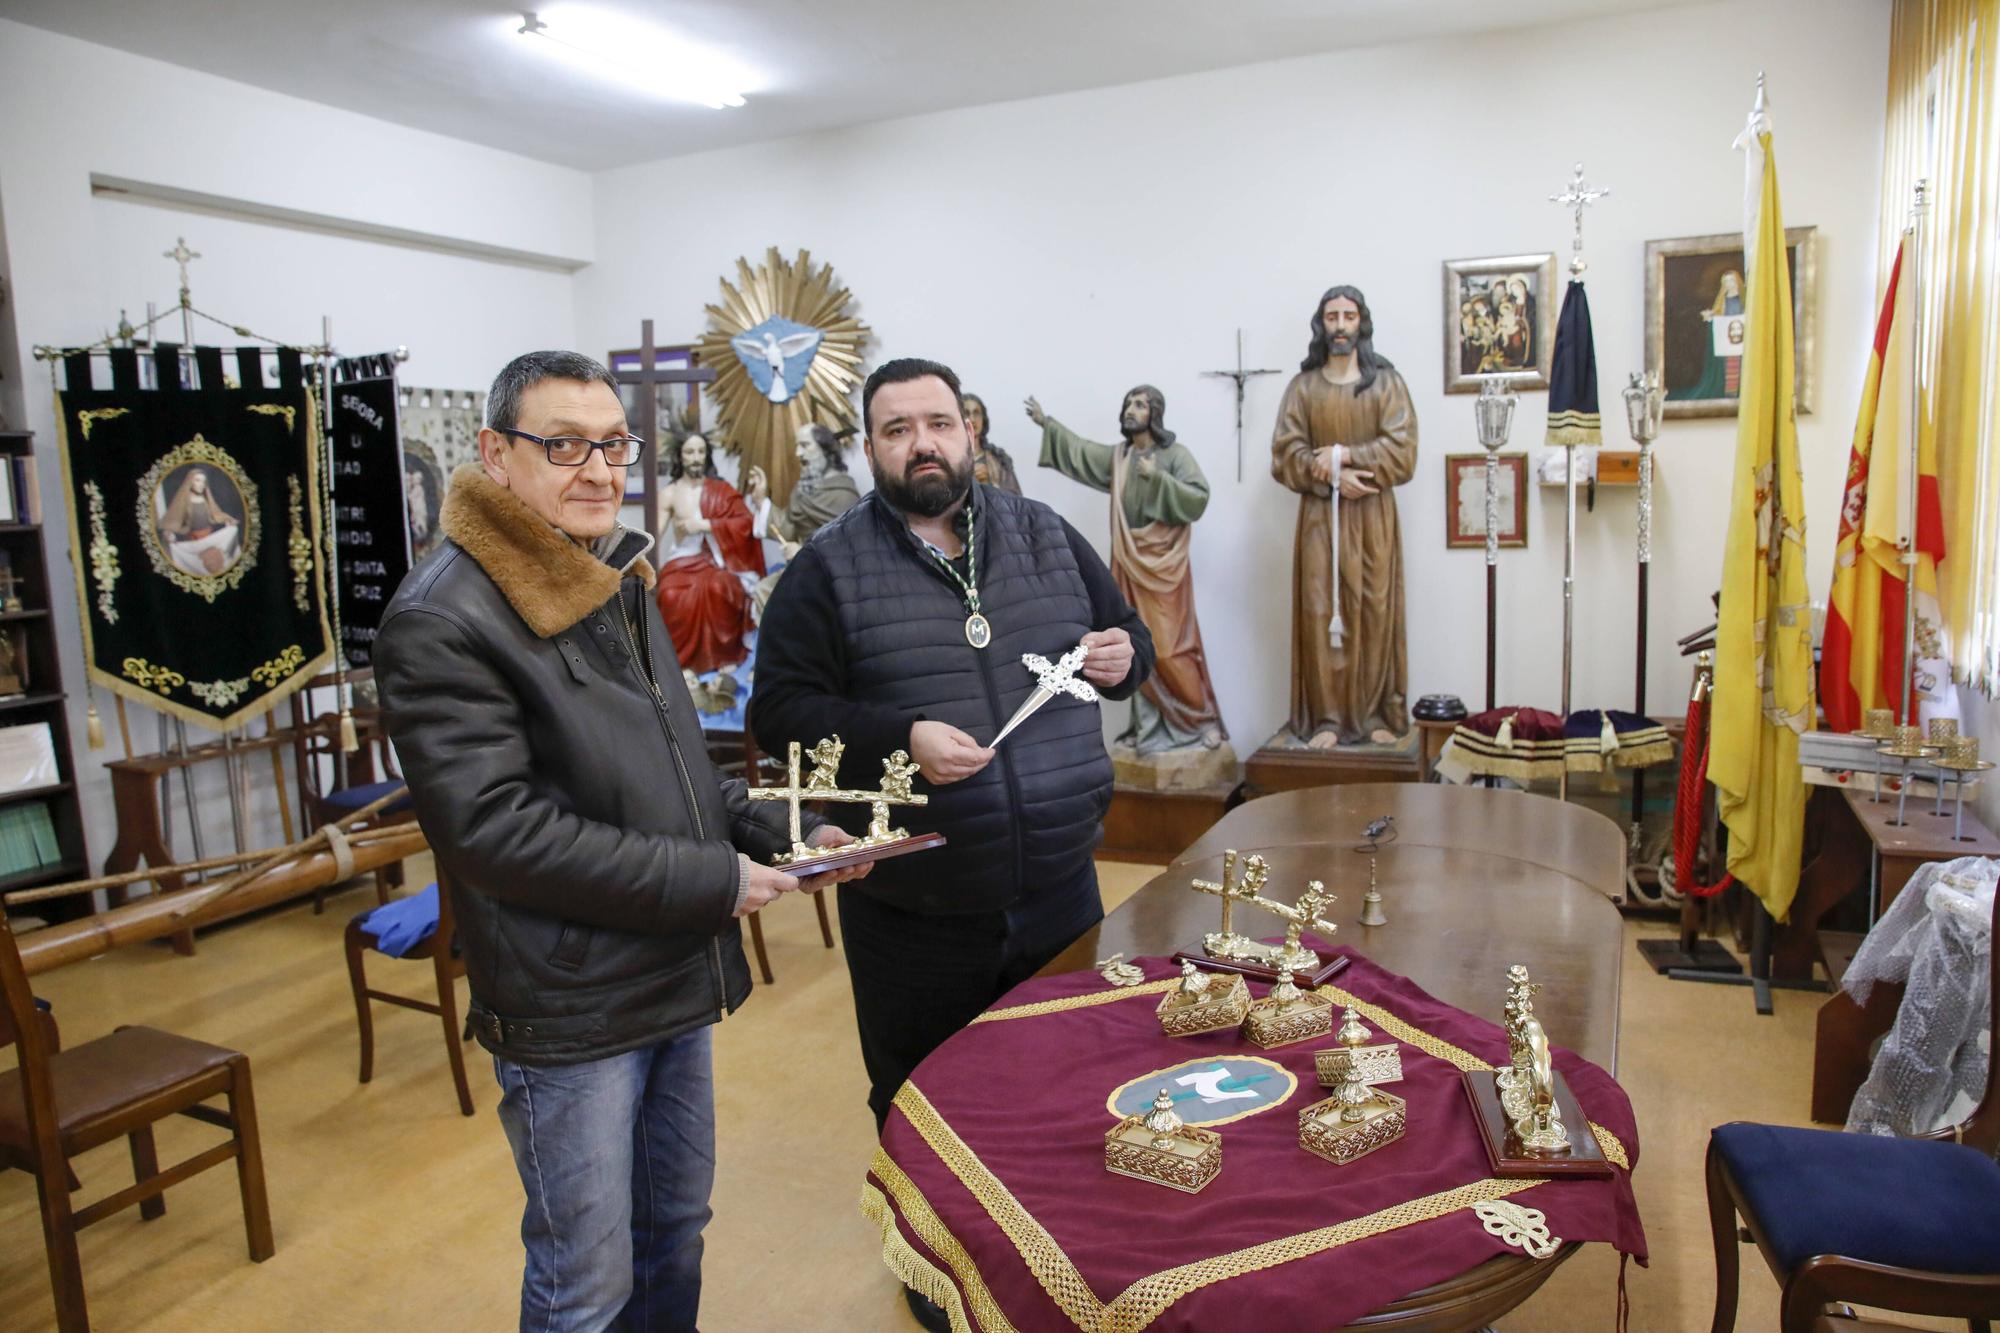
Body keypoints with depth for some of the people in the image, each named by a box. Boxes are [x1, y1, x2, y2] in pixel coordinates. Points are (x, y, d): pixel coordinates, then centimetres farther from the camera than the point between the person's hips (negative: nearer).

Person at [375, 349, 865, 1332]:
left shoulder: (616, 583, 11)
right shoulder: (442, 620, -17)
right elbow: (493, 829, -23)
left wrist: (782, 836, 4)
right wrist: (708, 882, -21)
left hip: (675, 986, 8)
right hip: (568, 1013, -8)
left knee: (675, 1231, 23)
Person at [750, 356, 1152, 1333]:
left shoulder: (1045, 534, 4)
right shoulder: (829, 567, -7)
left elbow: (1124, 629, 15)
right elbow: (779, 711, -11)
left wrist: (1123, 656, -8)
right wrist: (899, 739, -24)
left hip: (1059, 888, 4)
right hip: (913, 913, -3)